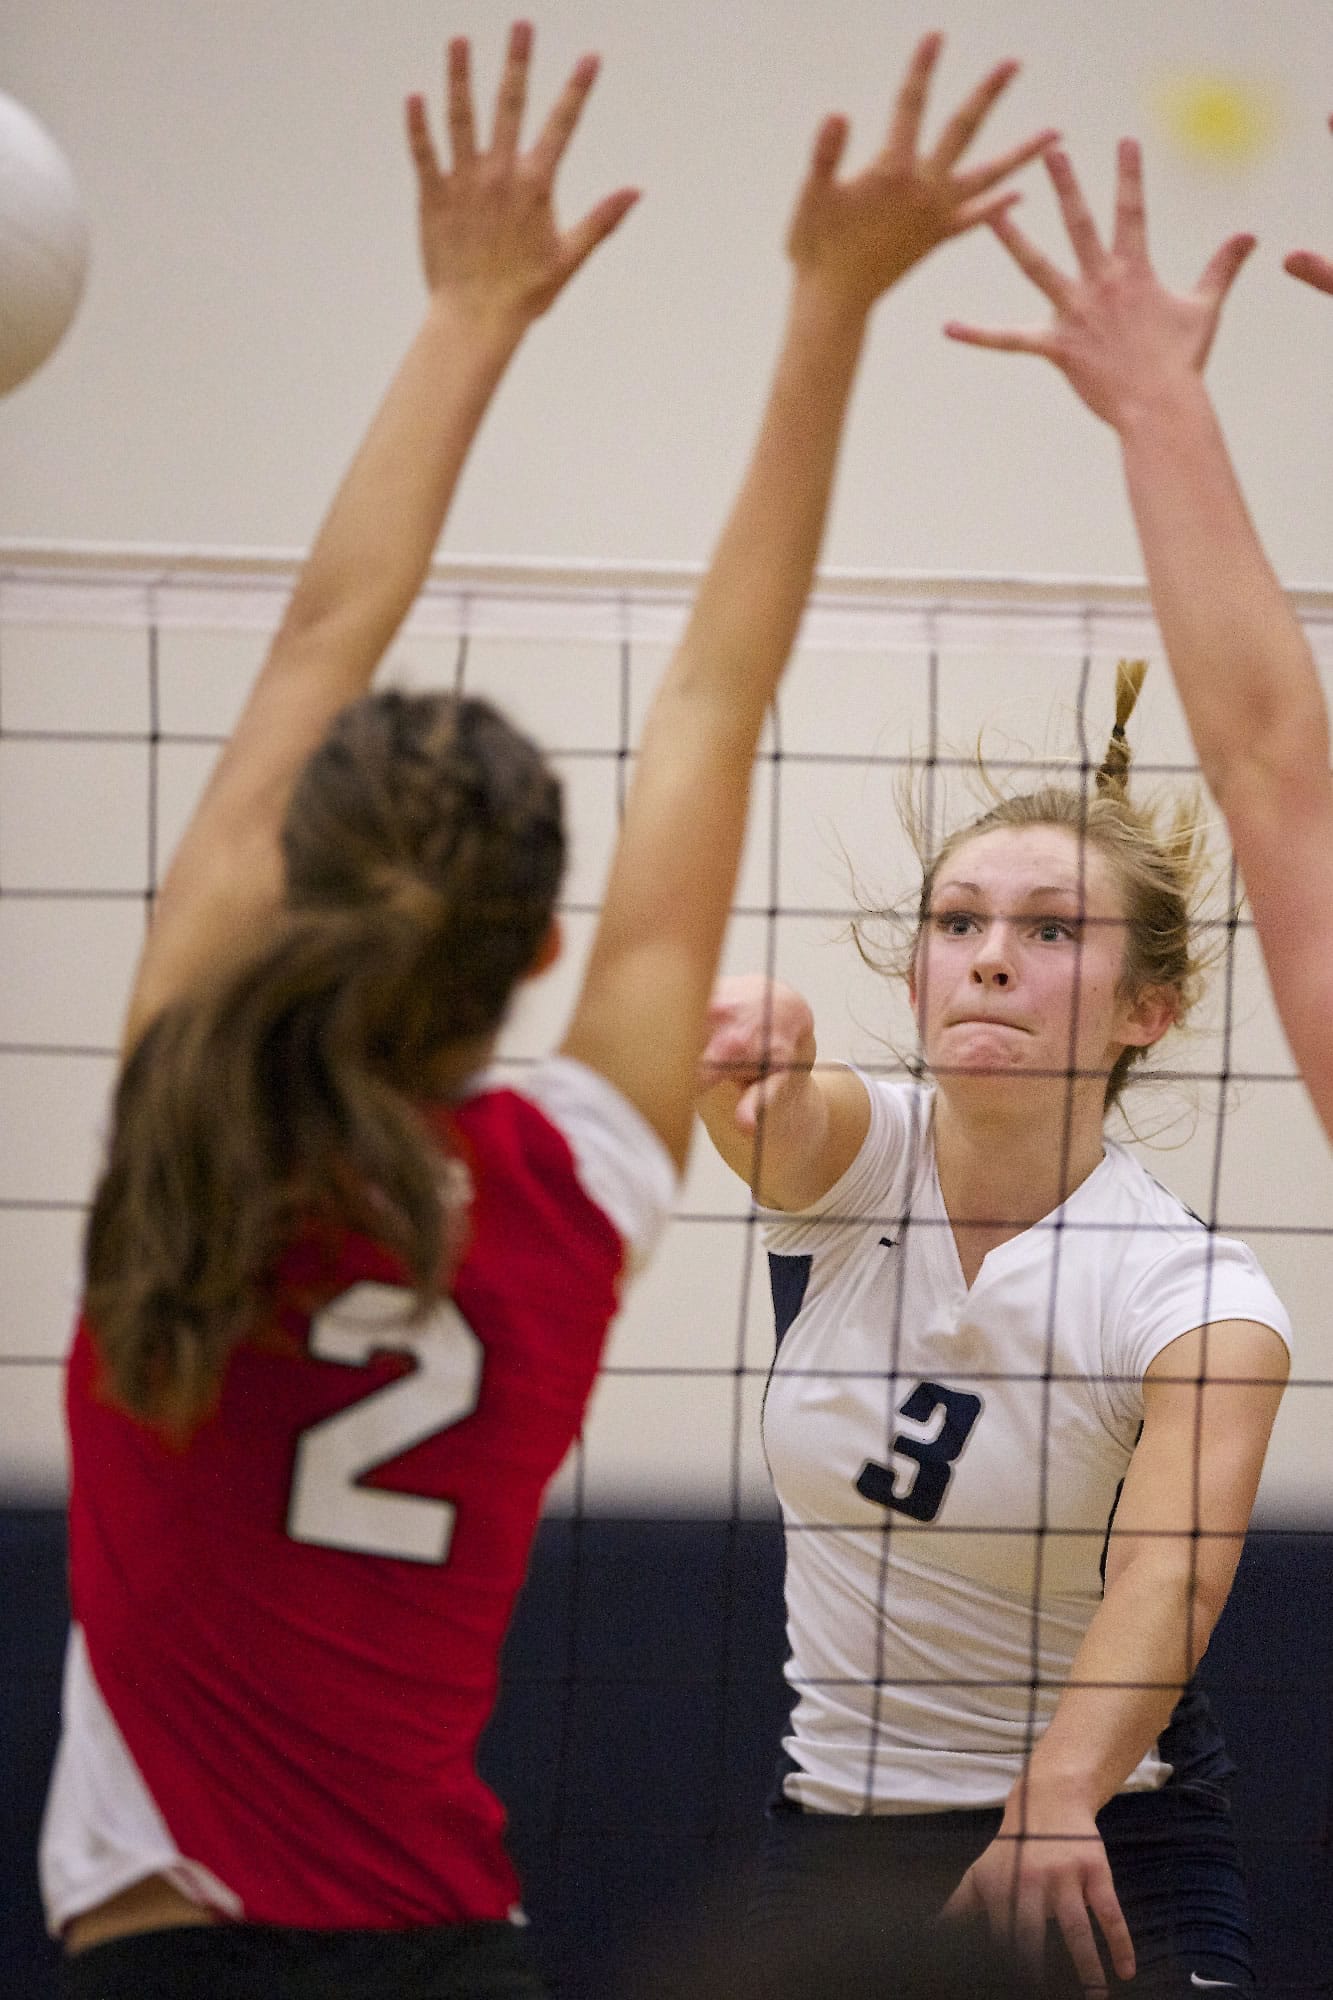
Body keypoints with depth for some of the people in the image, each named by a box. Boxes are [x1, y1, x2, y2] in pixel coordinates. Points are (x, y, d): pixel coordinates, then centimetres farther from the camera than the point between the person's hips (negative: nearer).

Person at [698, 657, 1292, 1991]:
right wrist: (749, 1036, -53)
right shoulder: (841, 1156, -6)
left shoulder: (1199, 1299, -16)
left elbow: (1169, 1577, -32)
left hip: (1099, 1853, -3)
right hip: (829, 1823, 3)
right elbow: (770, 1109, -29)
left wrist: (1060, 1799, -50)